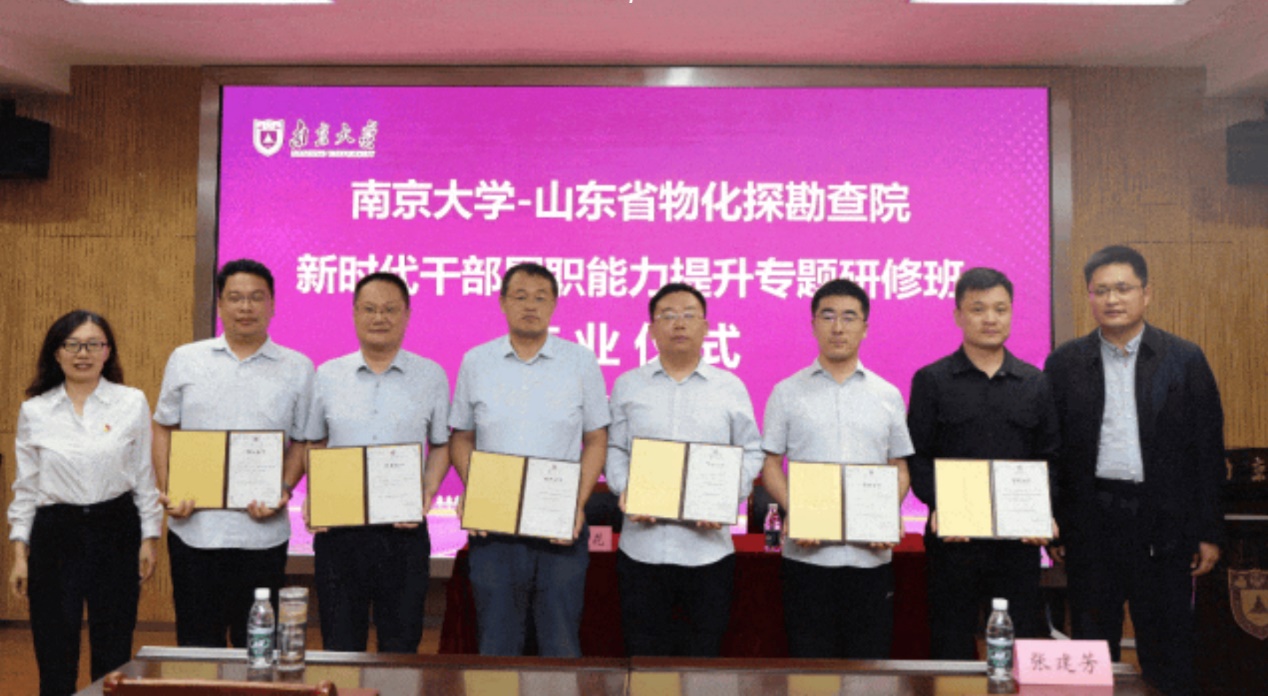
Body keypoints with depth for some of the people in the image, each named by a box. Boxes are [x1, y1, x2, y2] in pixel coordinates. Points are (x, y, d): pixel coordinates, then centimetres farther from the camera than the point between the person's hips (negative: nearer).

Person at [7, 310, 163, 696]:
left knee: (113, 653, 6)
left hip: (115, 533, -1)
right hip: (55, 536, 1)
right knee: (55, 653, 5)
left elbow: (144, 478, 3)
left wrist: (149, 540, 1)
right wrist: (19, 554, 2)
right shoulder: (34, 411, 3)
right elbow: (25, 487, 6)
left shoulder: (133, 403, -1)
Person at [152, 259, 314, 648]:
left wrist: (283, 491, -9)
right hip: (194, 526, 1)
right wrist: (168, 492, -1)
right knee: (197, 641, 8)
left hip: (262, 531, -1)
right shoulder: (185, 360, 9)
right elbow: (163, 429, 12)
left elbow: (301, 441, 7)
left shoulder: (297, 369, 5)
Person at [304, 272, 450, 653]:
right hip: (337, 526, 1)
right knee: (340, 646, 8)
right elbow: (314, 445, 15)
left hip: (404, 531, -1)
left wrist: (426, 494, -8)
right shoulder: (327, 376, 7)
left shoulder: (431, 376, 4)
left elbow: (441, 447, 9)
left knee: (401, 645, 7)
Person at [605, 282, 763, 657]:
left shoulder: (731, 388, 8)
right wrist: (624, 490, -9)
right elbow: (613, 448, 9)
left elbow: (752, 452, 8)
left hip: (709, 545, 0)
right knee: (644, 645, 8)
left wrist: (730, 497, -9)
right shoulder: (627, 385, 9)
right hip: (642, 543, 0)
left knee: (705, 646, 7)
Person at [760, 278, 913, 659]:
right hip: (806, 552, -1)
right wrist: (793, 513, -12)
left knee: (869, 658, 5)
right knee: (809, 658, 3)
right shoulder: (787, 392, 6)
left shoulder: (887, 395, 11)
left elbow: (900, 468, 12)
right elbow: (770, 464, 5)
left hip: (871, 553, 1)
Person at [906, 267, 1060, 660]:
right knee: (951, 642, 6)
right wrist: (937, 505, -17)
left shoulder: (1035, 383, 11)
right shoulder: (930, 381, 3)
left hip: (1019, 537, 2)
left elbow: (1050, 458, 10)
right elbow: (916, 457, -1)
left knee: (1025, 641, 6)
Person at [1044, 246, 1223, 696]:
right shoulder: (1065, 363, 3)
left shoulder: (1185, 360, 2)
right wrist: (1049, 524, -1)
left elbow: (1208, 450, 2)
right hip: (1091, 521, 1)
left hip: (1163, 523, 0)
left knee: (1169, 658, 8)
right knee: (1092, 649, 11)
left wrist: (1209, 533, -1)